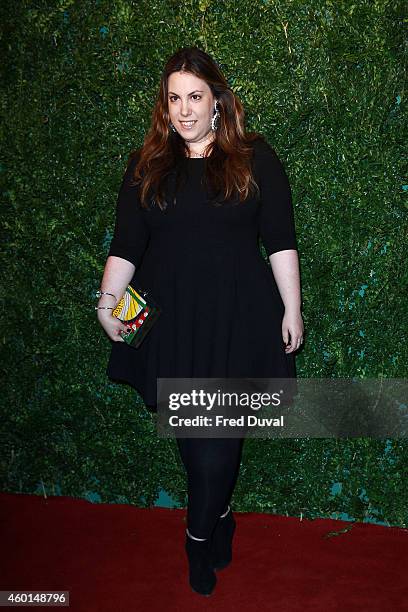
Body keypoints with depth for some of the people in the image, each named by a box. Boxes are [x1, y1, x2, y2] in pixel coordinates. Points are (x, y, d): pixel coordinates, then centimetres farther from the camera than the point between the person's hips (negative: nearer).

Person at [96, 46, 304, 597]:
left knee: (218, 436, 3)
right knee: (190, 433, 10)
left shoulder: (255, 159, 3)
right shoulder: (146, 166, 8)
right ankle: (220, 516, 36)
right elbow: (125, 246, 6)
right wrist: (108, 302, -8)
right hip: (170, 324, 2)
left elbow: (281, 241, 2)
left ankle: (200, 537, 27)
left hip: (237, 322, -2)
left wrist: (291, 309, -1)